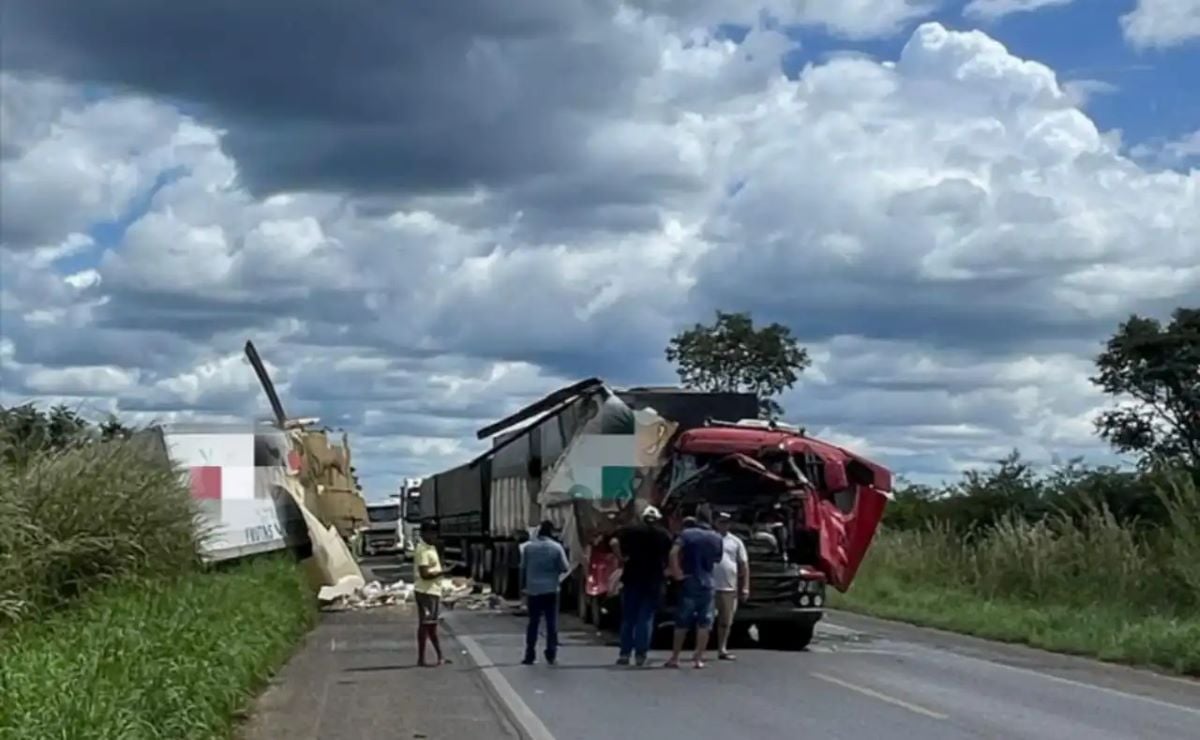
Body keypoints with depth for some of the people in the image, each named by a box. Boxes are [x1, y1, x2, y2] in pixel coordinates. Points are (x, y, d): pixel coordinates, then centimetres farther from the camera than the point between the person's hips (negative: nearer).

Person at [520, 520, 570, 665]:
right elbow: (565, 567, -7)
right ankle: (551, 655, 3)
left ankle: (529, 655, 5)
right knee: (552, 623, 5)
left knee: (533, 622, 8)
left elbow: (523, 568, 3)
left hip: (533, 590, 2)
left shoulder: (528, 547, -2)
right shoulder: (556, 547, -7)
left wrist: (523, 586, 11)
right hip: (551, 590, -2)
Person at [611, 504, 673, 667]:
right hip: (654, 581, 0)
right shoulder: (665, 535, 6)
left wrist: (620, 559, -5)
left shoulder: (631, 530, 2)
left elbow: (614, 542, -14)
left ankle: (624, 654, 6)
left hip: (632, 578, 0)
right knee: (646, 618, 4)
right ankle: (641, 654, 0)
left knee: (628, 618, 7)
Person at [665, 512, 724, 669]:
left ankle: (675, 658, 9)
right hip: (707, 583, 1)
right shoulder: (717, 538, 5)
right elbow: (718, 559, 13)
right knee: (704, 623, 5)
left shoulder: (687, 534, -3)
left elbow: (673, 552, -17)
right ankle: (698, 658, 1)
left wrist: (676, 572, -10)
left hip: (689, 581, -1)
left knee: (682, 622, 6)